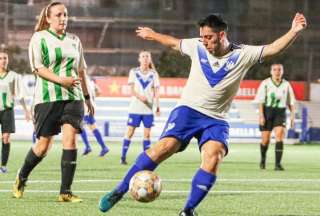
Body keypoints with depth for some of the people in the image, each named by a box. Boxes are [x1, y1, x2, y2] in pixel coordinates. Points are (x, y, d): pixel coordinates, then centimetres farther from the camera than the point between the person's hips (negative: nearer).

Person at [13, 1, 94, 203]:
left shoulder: (74, 40, 15)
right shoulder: (39, 38, 0)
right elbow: (37, 68, -8)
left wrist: (87, 97, 22)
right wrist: (61, 80, -20)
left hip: (73, 97, 3)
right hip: (48, 97, -3)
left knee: (70, 139, -14)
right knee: (44, 144, 0)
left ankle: (66, 192, -13)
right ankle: (21, 178, 28)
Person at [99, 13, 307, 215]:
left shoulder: (243, 55, -2)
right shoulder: (197, 47, 3)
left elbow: (273, 48, -6)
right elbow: (173, 43, 22)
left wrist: (294, 31, -21)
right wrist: (152, 35, 38)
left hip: (216, 119, 0)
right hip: (188, 109, 0)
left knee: (213, 158, -25)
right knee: (166, 146, -23)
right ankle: (119, 191, -16)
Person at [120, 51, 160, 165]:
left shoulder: (153, 74, 7)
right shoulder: (134, 72, 4)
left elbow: (156, 91, 7)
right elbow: (132, 89, -2)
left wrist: (157, 106, -2)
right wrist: (140, 96, -21)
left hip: (148, 108, 1)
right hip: (135, 107, -1)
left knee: (147, 133, 2)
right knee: (129, 132, -4)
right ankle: (123, 157, 1)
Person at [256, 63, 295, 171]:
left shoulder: (286, 85, 5)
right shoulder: (265, 83, -3)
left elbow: (291, 102, 11)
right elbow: (261, 101, -6)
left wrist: (292, 116, 7)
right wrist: (261, 115, -13)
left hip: (280, 113, 1)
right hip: (267, 112, -1)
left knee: (279, 136, -17)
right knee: (265, 139, 6)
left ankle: (278, 164, -19)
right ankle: (263, 159, 34)